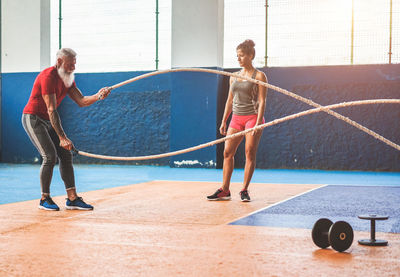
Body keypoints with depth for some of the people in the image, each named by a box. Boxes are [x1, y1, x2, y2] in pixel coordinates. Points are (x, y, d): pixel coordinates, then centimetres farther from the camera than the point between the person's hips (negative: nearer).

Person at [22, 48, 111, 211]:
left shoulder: (68, 78, 5)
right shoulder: (48, 76, -23)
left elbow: (81, 101, -2)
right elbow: (51, 110, -28)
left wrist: (98, 96, -23)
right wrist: (62, 137, -33)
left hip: (48, 121, 9)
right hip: (33, 118, -9)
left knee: (66, 154, 0)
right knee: (50, 156, -17)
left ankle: (72, 199, 1)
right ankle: (44, 199, -3)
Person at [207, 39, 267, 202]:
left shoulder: (259, 76, -3)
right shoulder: (234, 77, 13)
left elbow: (262, 101, -9)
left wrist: (258, 123, -17)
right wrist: (224, 121, 14)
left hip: (252, 117, -5)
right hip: (236, 118, 6)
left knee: (250, 154, -4)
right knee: (228, 152, 0)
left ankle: (244, 190, 4)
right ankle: (224, 190, 4)